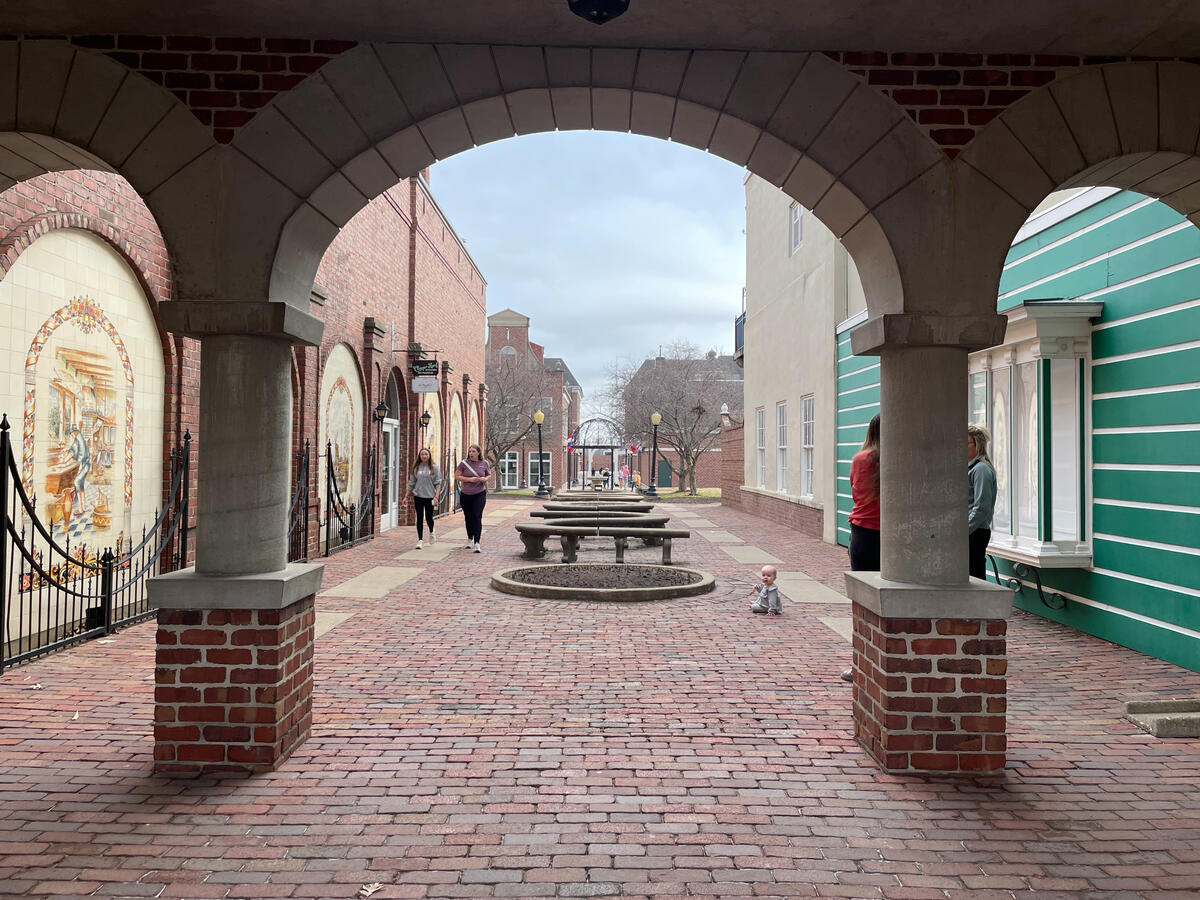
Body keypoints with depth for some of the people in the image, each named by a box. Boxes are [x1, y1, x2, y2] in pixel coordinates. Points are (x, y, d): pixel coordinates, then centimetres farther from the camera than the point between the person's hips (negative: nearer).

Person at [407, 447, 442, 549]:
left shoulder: (434, 467, 0)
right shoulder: (416, 468, 6)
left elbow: (438, 483, -2)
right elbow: (411, 483, 10)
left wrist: (436, 496, -11)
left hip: (429, 496, -1)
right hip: (418, 496, 1)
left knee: (429, 517, 6)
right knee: (420, 518, 0)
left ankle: (431, 532, 37)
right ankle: (420, 540, 4)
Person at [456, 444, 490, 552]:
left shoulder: (484, 463, 1)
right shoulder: (464, 463, -3)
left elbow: (489, 474, 14)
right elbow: (457, 475, -3)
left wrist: (485, 479, -10)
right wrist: (469, 479, -16)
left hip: (480, 494, -1)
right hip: (466, 495, 1)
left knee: (477, 517, -12)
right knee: (468, 518, 13)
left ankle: (476, 543, -15)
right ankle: (469, 539, 34)